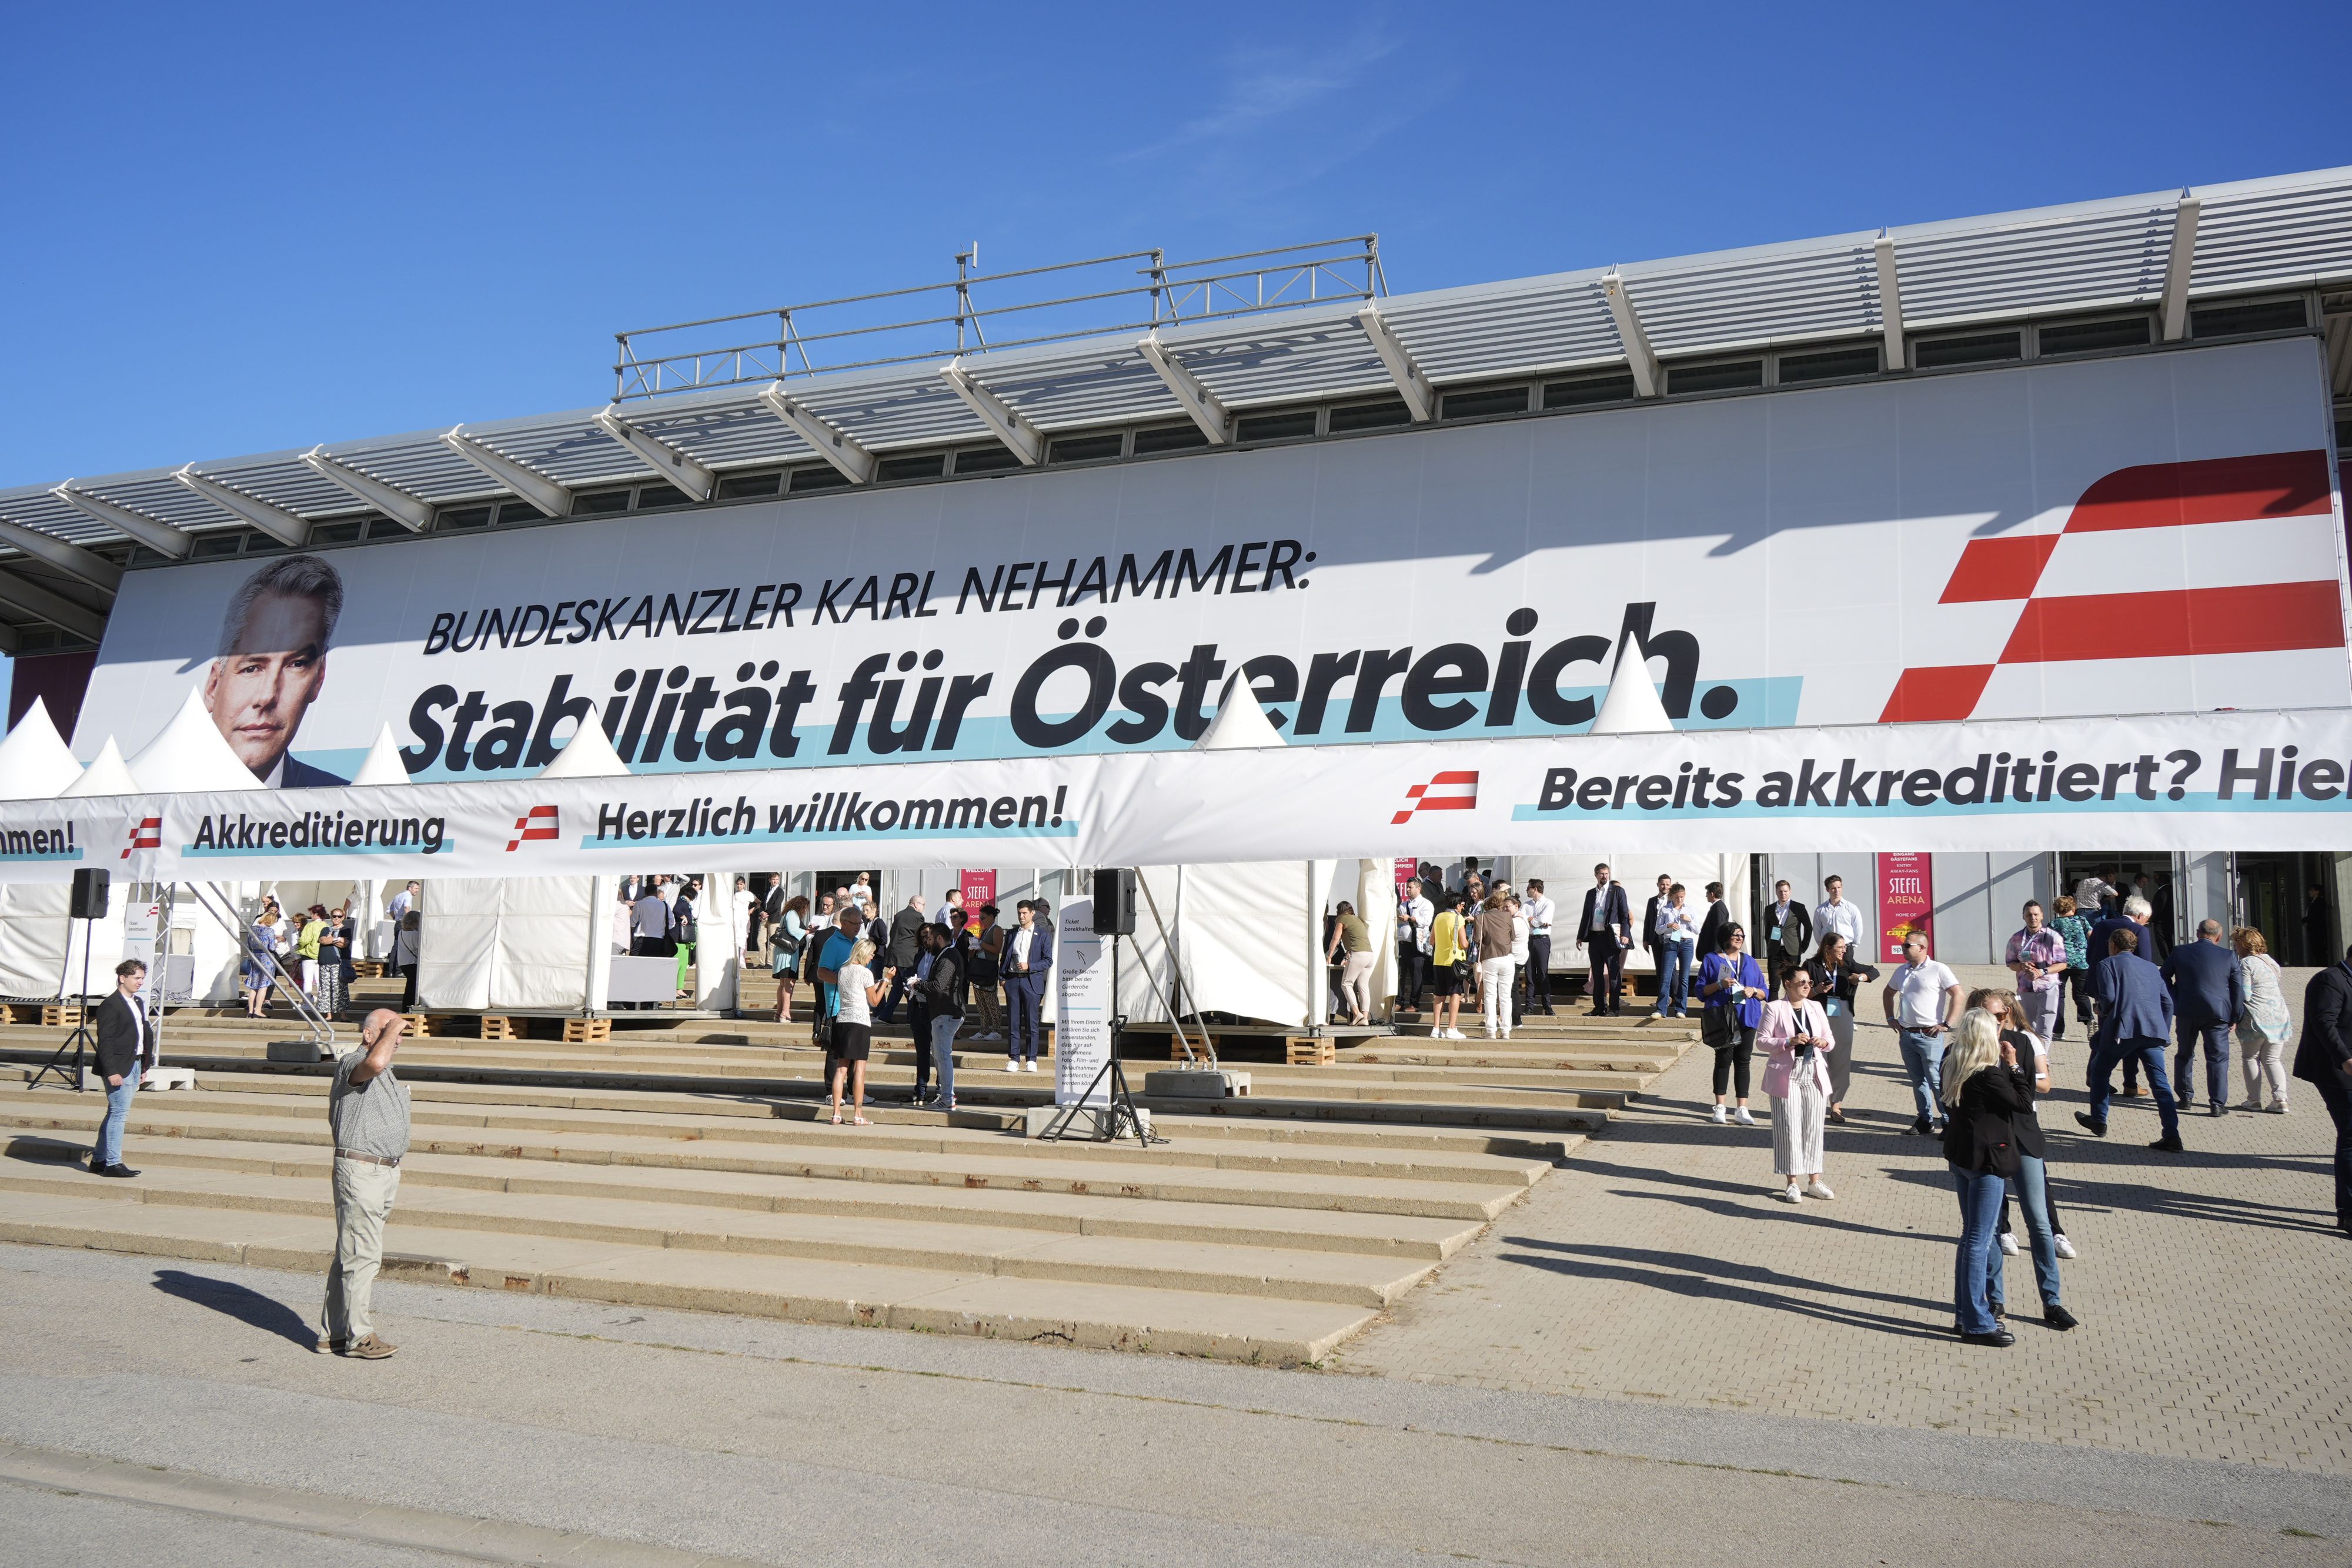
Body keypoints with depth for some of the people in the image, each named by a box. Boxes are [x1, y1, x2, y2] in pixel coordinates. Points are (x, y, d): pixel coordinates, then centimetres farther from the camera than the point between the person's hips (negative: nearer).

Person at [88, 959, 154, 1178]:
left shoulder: (139, 1003, 17)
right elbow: (105, 1042, -16)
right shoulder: (110, 1005, -12)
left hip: (135, 1064, 9)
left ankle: (98, 1160, 23)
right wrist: (112, 1071, -21)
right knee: (119, 1113, -9)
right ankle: (113, 1164, -5)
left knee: (115, 1114, 14)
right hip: (119, 1068, -9)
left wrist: (145, 1063, 12)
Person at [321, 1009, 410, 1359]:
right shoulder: (351, 1064, -11)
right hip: (360, 1169, -10)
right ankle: (358, 1336, -4)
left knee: (351, 1253, 14)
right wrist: (391, 1027, -22)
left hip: (387, 1170, 10)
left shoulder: (389, 1074, 19)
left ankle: (333, 1332, 20)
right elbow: (375, 1062, -37)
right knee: (362, 1254, -8)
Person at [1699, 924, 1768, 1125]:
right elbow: (1701, 991, 2)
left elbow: (1764, 993, 16)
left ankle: (1743, 1110, 3)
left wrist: (1754, 991, -6)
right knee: (1724, 1059, -4)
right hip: (1722, 1018, -3)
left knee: (1743, 1061, 1)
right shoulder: (1712, 960, 6)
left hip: (1746, 1018, 3)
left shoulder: (1750, 962, 17)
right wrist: (1720, 984, -14)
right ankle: (1720, 1108, 4)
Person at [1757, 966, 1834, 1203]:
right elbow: (1762, 1040, -7)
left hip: (1814, 1076, 5)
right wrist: (1789, 1042, -20)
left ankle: (1814, 1180, 14)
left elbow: (1830, 1039, 17)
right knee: (1789, 1128, -2)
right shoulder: (1774, 1009, -4)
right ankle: (1792, 1183, 4)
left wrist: (1824, 1043, -7)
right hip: (1786, 1076, -4)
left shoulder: (1815, 1007, 12)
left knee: (1814, 1128, 6)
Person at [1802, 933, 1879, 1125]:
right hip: (1820, 1017, -3)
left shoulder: (1846, 965, 6)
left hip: (1843, 1018, 3)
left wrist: (1861, 977, -5)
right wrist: (1817, 990, -18)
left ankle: (1836, 1105, 12)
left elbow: (1874, 972, 14)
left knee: (1841, 1060, 4)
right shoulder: (1812, 966, -3)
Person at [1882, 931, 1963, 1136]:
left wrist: (1946, 1024, -16)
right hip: (1906, 1035, 7)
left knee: (1936, 1081, -8)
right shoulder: (1902, 972, 12)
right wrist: (1891, 1018, 18)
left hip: (1929, 1035, -7)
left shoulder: (1938, 970, -8)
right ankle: (1925, 1120, 20)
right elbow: (1888, 993, 28)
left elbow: (1958, 994, -14)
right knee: (1918, 1081, 12)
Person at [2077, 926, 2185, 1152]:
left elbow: (2108, 997, -8)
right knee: (2160, 1082, 2)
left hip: (2122, 1029, -4)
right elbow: (2167, 1002, 17)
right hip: (2153, 1030, 4)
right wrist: (2164, 1032, 22)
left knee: (2100, 1070, 17)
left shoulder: (2108, 964, 7)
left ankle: (2098, 1122, 26)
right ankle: (2172, 1136, -7)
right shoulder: (2150, 967, 23)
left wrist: (2103, 1015, 12)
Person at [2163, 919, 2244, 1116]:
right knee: (2218, 1058, 3)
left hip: (2186, 1012, 2)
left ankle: (2185, 1097, 23)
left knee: (2185, 1054, 17)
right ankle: (2218, 1104, -2)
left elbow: (2164, 978, 8)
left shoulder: (2180, 952, 1)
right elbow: (2238, 989, -1)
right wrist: (2235, 1017, 6)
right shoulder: (2229, 956, -2)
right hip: (2216, 1013, -2)